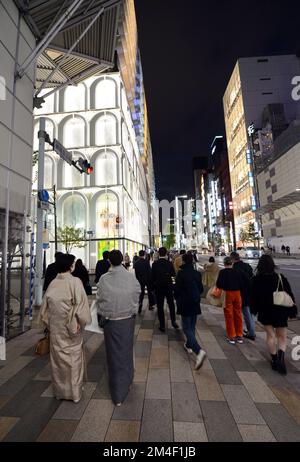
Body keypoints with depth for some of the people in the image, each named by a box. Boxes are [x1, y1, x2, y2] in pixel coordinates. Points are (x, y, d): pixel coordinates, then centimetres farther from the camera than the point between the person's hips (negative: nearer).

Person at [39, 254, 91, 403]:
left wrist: (49, 325, 18)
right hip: (71, 330, -4)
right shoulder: (75, 282, -20)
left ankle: (59, 391, 39)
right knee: (74, 360, 15)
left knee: (57, 360, 21)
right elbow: (81, 306, -19)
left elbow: (44, 310, 3)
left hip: (55, 330, 4)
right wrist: (82, 322, -1)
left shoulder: (52, 283, -7)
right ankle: (75, 393, 31)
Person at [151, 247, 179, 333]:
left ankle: (162, 326, 13)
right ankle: (173, 321, 22)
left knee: (160, 306, 8)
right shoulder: (169, 263, -9)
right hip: (169, 287, 1)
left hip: (158, 288, -1)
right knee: (171, 304, 20)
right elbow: (173, 274, 1)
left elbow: (152, 277, -6)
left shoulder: (155, 264, -11)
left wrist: (153, 287, 5)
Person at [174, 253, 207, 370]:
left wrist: (178, 299, 7)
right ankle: (189, 345, 37)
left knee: (187, 328, 1)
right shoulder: (197, 274, -1)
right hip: (195, 304, 6)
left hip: (185, 304, -6)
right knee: (192, 326, 20)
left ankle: (199, 350, -14)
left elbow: (177, 289, -13)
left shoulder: (181, 273, -17)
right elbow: (201, 289, 7)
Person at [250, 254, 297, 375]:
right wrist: (292, 311, 6)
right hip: (280, 312, 0)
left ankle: (274, 360, 19)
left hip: (265, 312, 0)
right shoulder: (280, 278, -8)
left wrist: (254, 310, 11)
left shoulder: (256, 279, -8)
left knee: (270, 335, 14)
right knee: (282, 336, 13)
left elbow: (254, 297, -2)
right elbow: (289, 295, -3)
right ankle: (281, 357, -6)